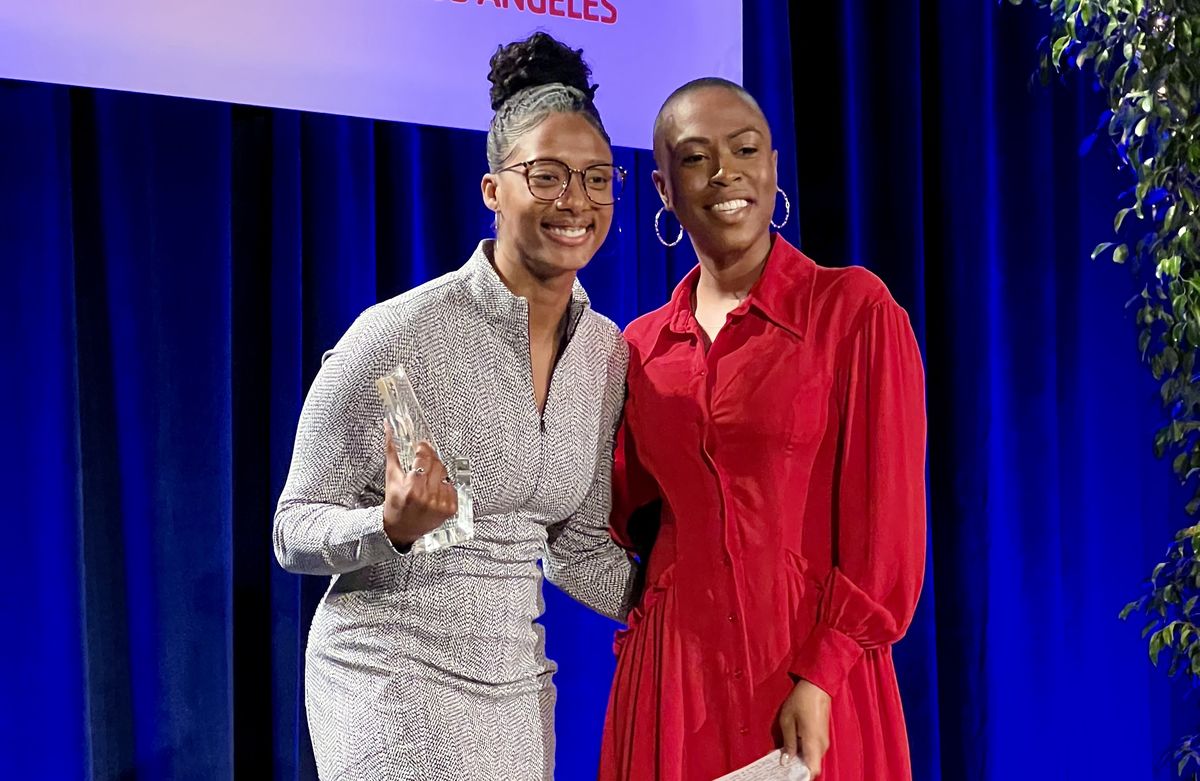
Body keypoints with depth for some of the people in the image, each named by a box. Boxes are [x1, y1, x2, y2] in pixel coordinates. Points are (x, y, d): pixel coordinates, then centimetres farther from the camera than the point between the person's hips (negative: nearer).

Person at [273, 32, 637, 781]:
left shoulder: (608, 351, 1)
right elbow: (295, 530, -9)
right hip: (391, 675, -5)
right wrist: (394, 527, -28)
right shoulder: (398, 334, -16)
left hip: (519, 684, 5)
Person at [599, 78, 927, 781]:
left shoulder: (853, 307, -4)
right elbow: (628, 522, 12)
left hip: (809, 686, -4)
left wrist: (821, 677, -17)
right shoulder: (641, 347, 9)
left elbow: (885, 521, -8)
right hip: (671, 675, 4)